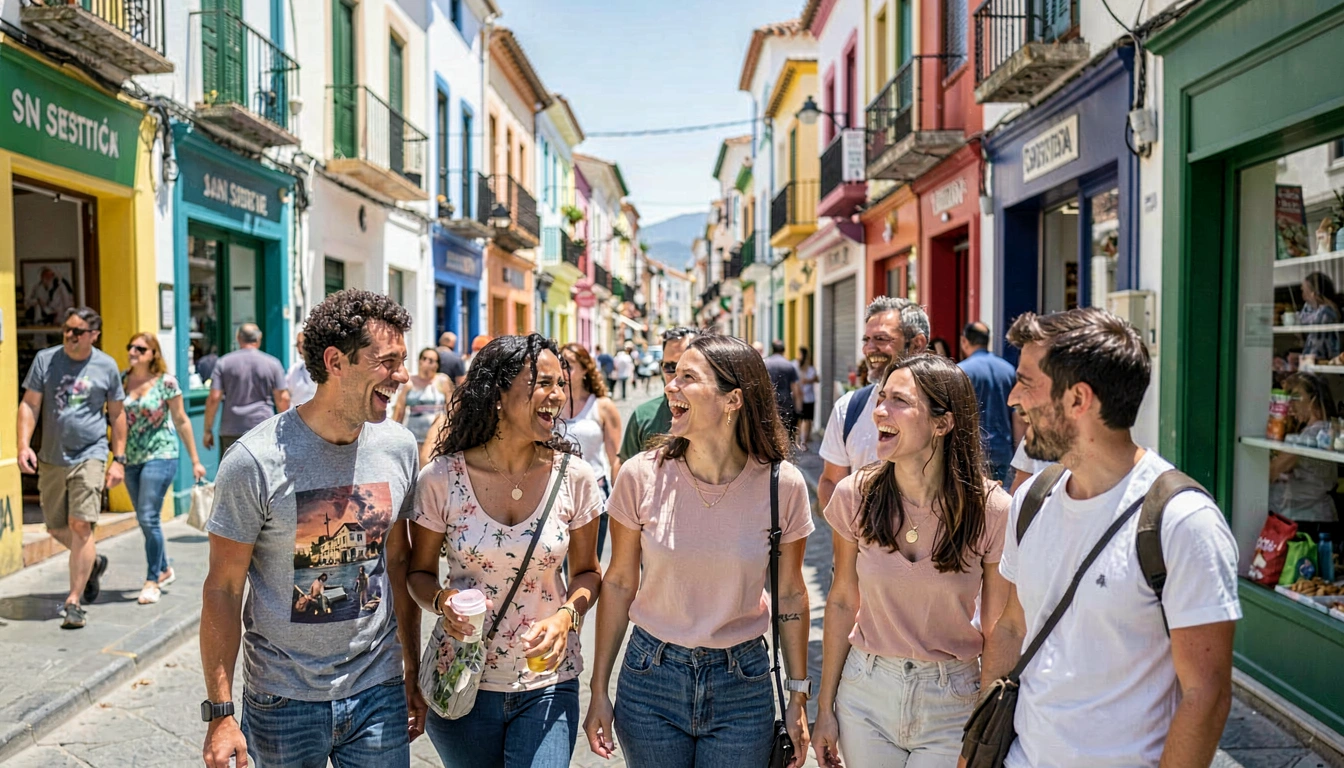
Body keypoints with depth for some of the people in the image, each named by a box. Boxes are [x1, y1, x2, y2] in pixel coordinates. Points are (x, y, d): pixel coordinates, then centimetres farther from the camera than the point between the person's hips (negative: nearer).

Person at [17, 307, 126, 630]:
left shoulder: (107, 366, -1)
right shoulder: (45, 359, 1)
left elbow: (117, 414, 7)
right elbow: (29, 404, 1)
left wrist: (119, 460, 4)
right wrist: (24, 445, -13)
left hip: (89, 456, -3)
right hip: (51, 458, 3)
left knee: (80, 525, -12)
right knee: (57, 528, 12)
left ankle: (74, 601, -5)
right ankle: (92, 562, 41)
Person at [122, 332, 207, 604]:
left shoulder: (166, 382, -7)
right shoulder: (122, 380, 4)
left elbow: (181, 421, -2)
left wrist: (195, 460, 0)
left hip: (160, 456, -5)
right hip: (131, 459, 5)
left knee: (148, 518, -11)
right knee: (144, 520, 14)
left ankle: (153, 580, 2)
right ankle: (165, 569, 32)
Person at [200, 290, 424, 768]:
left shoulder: (398, 447, -3)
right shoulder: (255, 461, -16)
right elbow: (223, 589, -10)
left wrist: (413, 672, 9)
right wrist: (220, 712, -10)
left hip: (378, 692, 3)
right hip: (283, 700, -3)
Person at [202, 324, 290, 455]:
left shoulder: (224, 363, 4)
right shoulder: (272, 363, 3)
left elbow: (214, 398, -1)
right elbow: (283, 398, 2)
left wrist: (207, 430, 6)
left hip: (231, 431, 1)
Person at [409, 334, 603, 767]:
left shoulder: (574, 478, -8)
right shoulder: (441, 478, -11)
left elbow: (586, 572, 4)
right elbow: (419, 572, 3)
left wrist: (567, 615, -15)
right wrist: (441, 601, -18)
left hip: (547, 686, 0)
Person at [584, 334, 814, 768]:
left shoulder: (782, 484, -13)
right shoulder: (641, 476, -13)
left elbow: (789, 594, 0)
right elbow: (619, 584, -1)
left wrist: (799, 696, 5)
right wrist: (599, 691, 1)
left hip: (743, 683, 0)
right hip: (650, 680, 1)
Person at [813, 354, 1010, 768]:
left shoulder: (991, 511, -16)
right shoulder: (854, 495, -10)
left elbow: (998, 633, -6)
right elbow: (842, 602, 0)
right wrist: (825, 707, 4)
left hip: (951, 706, -2)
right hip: (865, 694, 2)